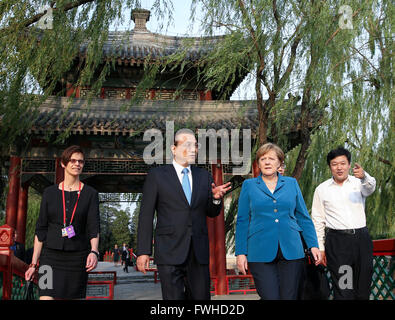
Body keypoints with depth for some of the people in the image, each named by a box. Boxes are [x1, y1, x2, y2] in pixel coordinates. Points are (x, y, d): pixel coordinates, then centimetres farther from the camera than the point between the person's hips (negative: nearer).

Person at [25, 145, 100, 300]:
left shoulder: (90, 194, 3)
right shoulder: (50, 193, 6)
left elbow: (94, 227, -6)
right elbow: (41, 229, 6)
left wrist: (94, 251, -24)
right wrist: (33, 263, 2)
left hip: (77, 258, 0)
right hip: (51, 257, 0)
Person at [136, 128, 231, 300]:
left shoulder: (204, 176, 13)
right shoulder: (157, 175, 1)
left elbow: (211, 213, 17)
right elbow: (146, 215, -1)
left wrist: (216, 198, -6)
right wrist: (143, 251, -7)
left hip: (199, 252, 4)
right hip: (170, 252, -4)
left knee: (201, 296, 9)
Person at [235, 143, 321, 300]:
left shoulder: (292, 183, 9)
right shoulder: (249, 185, 5)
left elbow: (303, 217, 11)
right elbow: (242, 221, 5)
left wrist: (313, 245, 4)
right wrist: (241, 252, 0)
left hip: (291, 251, 2)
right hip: (261, 254, -2)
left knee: (290, 296, 6)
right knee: (270, 297, -6)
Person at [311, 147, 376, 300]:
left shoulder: (358, 182, 6)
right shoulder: (321, 189, 6)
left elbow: (369, 188, -19)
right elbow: (317, 220, 8)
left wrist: (364, 176, -42)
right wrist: (320, 248, 3)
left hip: (362, 238, 2)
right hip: (337, 241, -1)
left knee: (363, 287, 10)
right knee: (343, 290, -4)